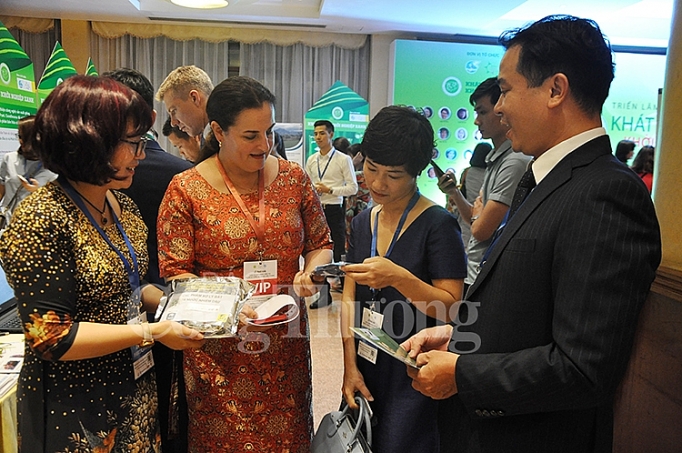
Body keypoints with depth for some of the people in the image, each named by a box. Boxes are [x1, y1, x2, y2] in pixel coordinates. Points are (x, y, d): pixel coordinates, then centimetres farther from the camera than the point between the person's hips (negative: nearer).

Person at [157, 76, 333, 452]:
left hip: (287, 343, 3)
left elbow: (320, 243, 10)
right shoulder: (186, 190, -6)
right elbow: (174, 273, -6)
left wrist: (310, 273, -11)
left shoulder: (293, 178, 2)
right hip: (218, 349, -2)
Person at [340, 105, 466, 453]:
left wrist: (398, 277, -30)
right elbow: (350, 297, 3)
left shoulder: (437, 224, -14)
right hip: (366, 365, 6)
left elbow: (452, 308, -17)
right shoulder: (362, 222, 3)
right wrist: (350, 366, -2)